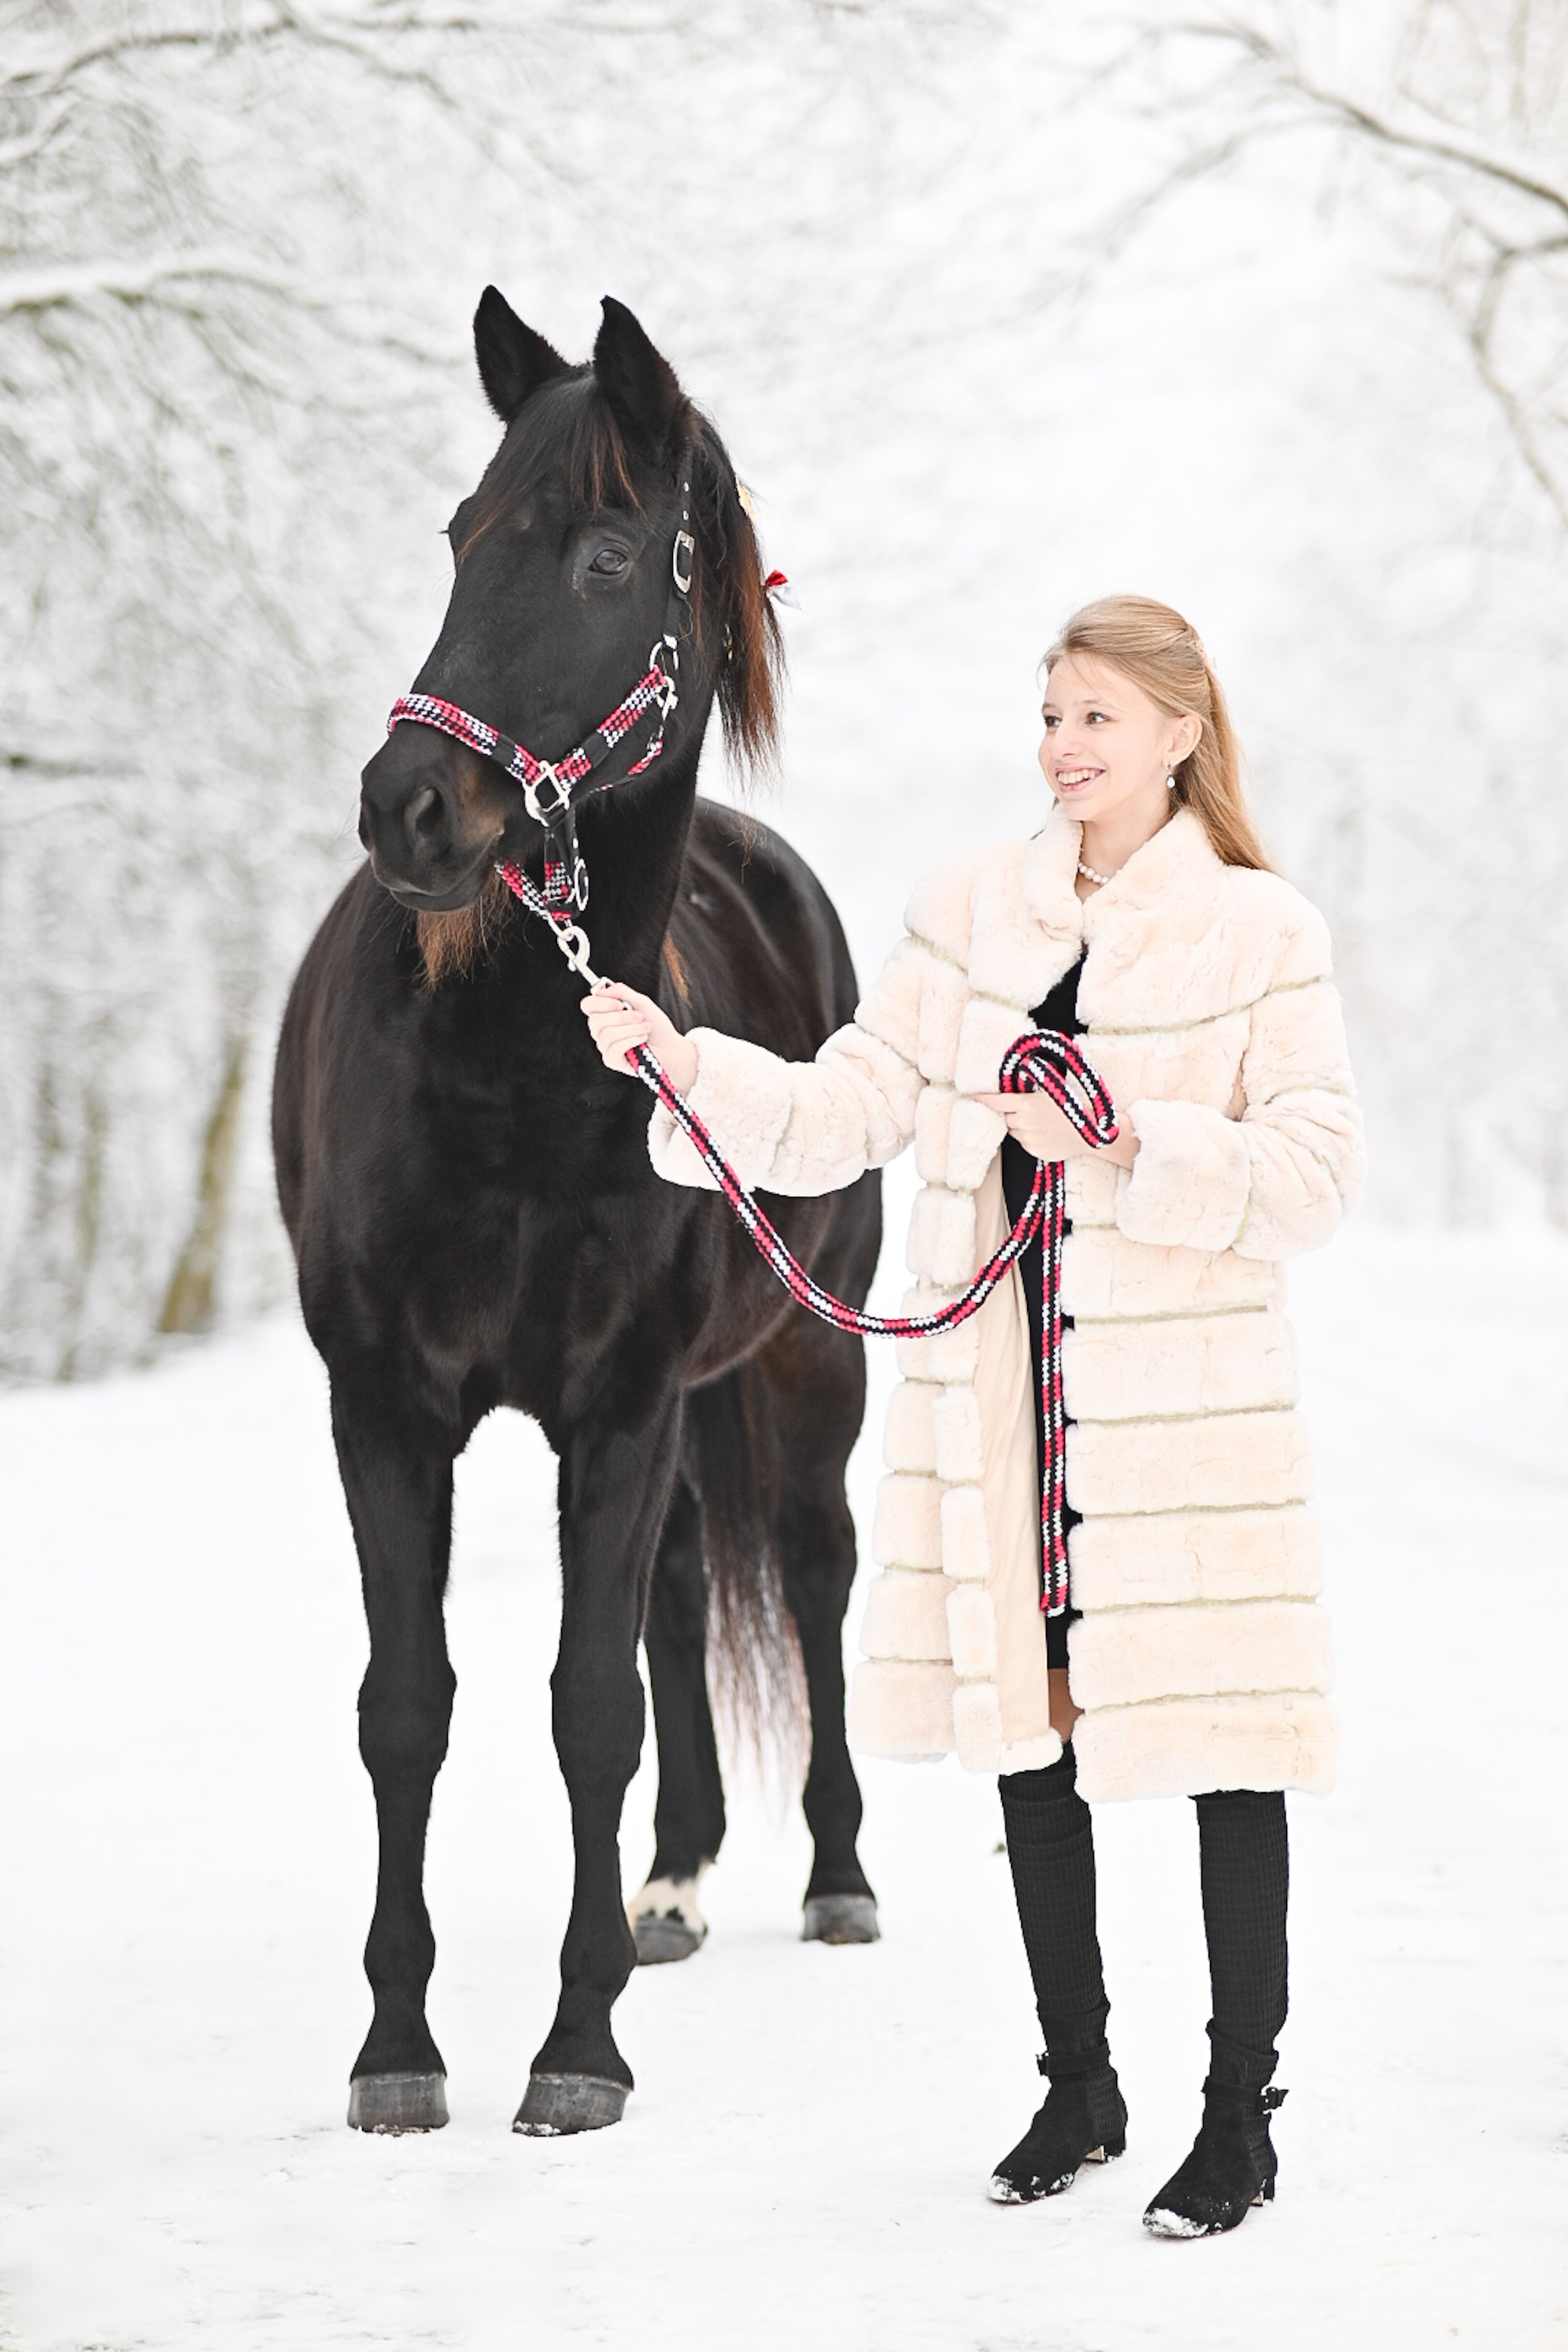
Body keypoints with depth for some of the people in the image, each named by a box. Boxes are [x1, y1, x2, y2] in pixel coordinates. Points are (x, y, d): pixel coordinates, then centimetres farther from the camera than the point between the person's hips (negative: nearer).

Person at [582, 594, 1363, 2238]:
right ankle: (1077, 2087, 27)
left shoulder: (1260, 933, -4)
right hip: (998, 1394, 5)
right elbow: (839, 1119, 4)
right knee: (1029, 1729, 12)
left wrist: (1127, 1146, -23)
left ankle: (1241, 2117, 11)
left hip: (1184, 1398, -4)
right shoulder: (968, 910, 8)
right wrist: (683, 1064, -11)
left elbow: (1315, 1175, -11)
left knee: (1223, 1744, 0)